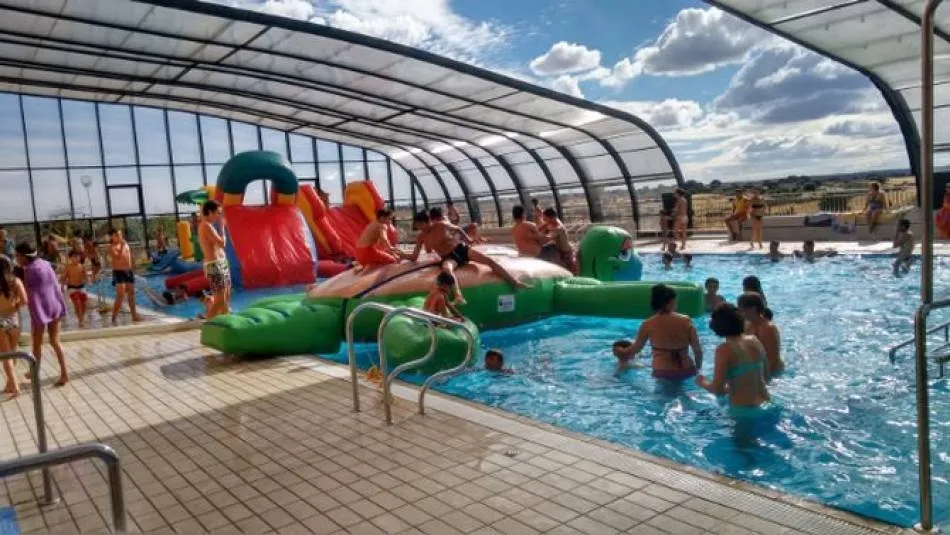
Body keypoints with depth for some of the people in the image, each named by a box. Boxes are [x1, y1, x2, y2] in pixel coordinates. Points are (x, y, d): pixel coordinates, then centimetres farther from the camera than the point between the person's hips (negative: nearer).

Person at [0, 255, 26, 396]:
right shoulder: (16, 281, -6)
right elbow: (24, 300, -13)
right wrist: (15, 307, 6)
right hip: (13, 319, 1)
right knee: (12, 354, 18)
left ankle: (15, 386, -2)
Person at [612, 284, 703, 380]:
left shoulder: (648, 325, -6)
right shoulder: (686, 321, -4)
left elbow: (636, 348, 6)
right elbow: (698, 350, -3)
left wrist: (622, 352, 27)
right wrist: (697, 369, 14)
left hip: (662, 373, -1)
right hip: (687, 371, 1)